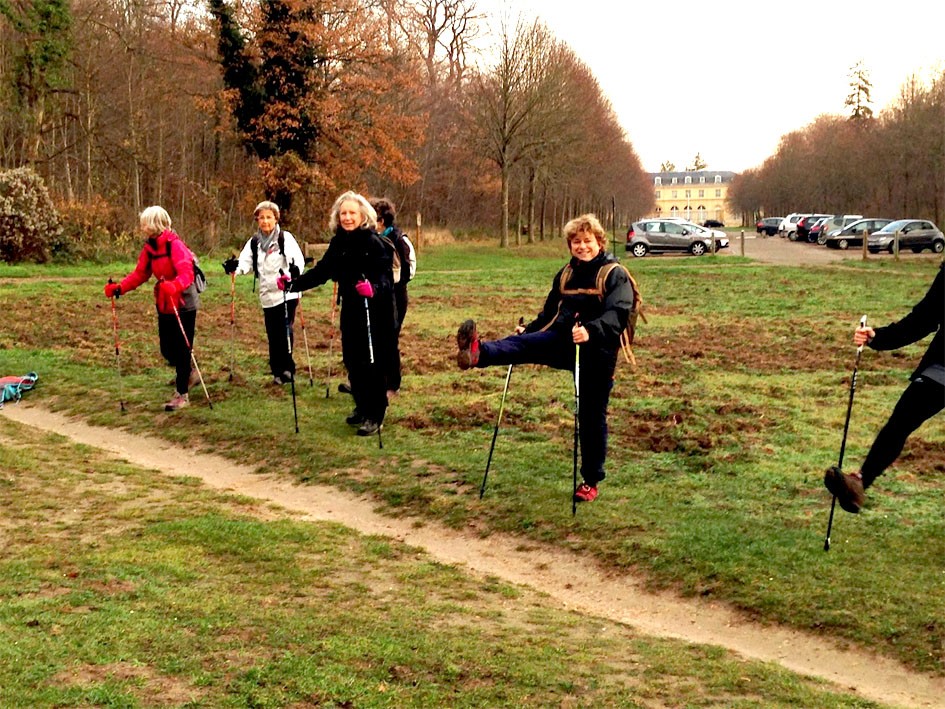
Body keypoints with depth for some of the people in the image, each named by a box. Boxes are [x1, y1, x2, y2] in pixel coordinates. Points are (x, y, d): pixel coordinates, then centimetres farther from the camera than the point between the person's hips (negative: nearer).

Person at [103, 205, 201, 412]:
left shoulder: (175, 245, -20)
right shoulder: (149, 247, 3)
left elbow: (186, 274, -29)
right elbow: (139, 274, 6)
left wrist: (173, 286, -48)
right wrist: (119, 288, -7)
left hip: (183, 304, -7)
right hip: (164, 305, 7)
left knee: (182, 349, 0)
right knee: (167, 349, 12)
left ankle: (182, 394, 11)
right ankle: (186, 375, 39)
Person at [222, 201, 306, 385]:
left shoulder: (286, 238, -4)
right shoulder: (254, 242, 10)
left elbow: (298, 258, -15)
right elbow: (246, 263, -1)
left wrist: (296, 268, -38)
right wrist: (234, 266, -23)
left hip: (287, 293, -4)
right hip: (268, 295, 4)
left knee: (285, 331, -10)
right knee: (273, 335, 8)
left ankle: (285, 368, 4)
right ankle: (278, 370, 18)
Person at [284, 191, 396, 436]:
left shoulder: (374, 243, -14)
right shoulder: (338, 243, 4)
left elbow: (386, 278, -19)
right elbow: (322, 270, 8)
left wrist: (374, 288, -40)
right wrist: (294, 284, -1)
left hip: (376, 312, -6)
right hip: (351, 310, 6)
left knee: (373, 363, -2)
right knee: (352, 361, 12)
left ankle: (375, 416, 7)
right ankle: (362, 408, 28)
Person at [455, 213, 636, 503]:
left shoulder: (615, 275, -6)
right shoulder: (565, 274, 14)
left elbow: (618, 314, -22)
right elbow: (550, 312, 23)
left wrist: (591, 330, -39)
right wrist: (528, 329, 7)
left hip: (597, 352, -4)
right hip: (563, 341, 4)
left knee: (592, 417, 3)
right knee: (523, 342, -25)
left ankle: (591, 481, 16)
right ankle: (478, 353, -55)